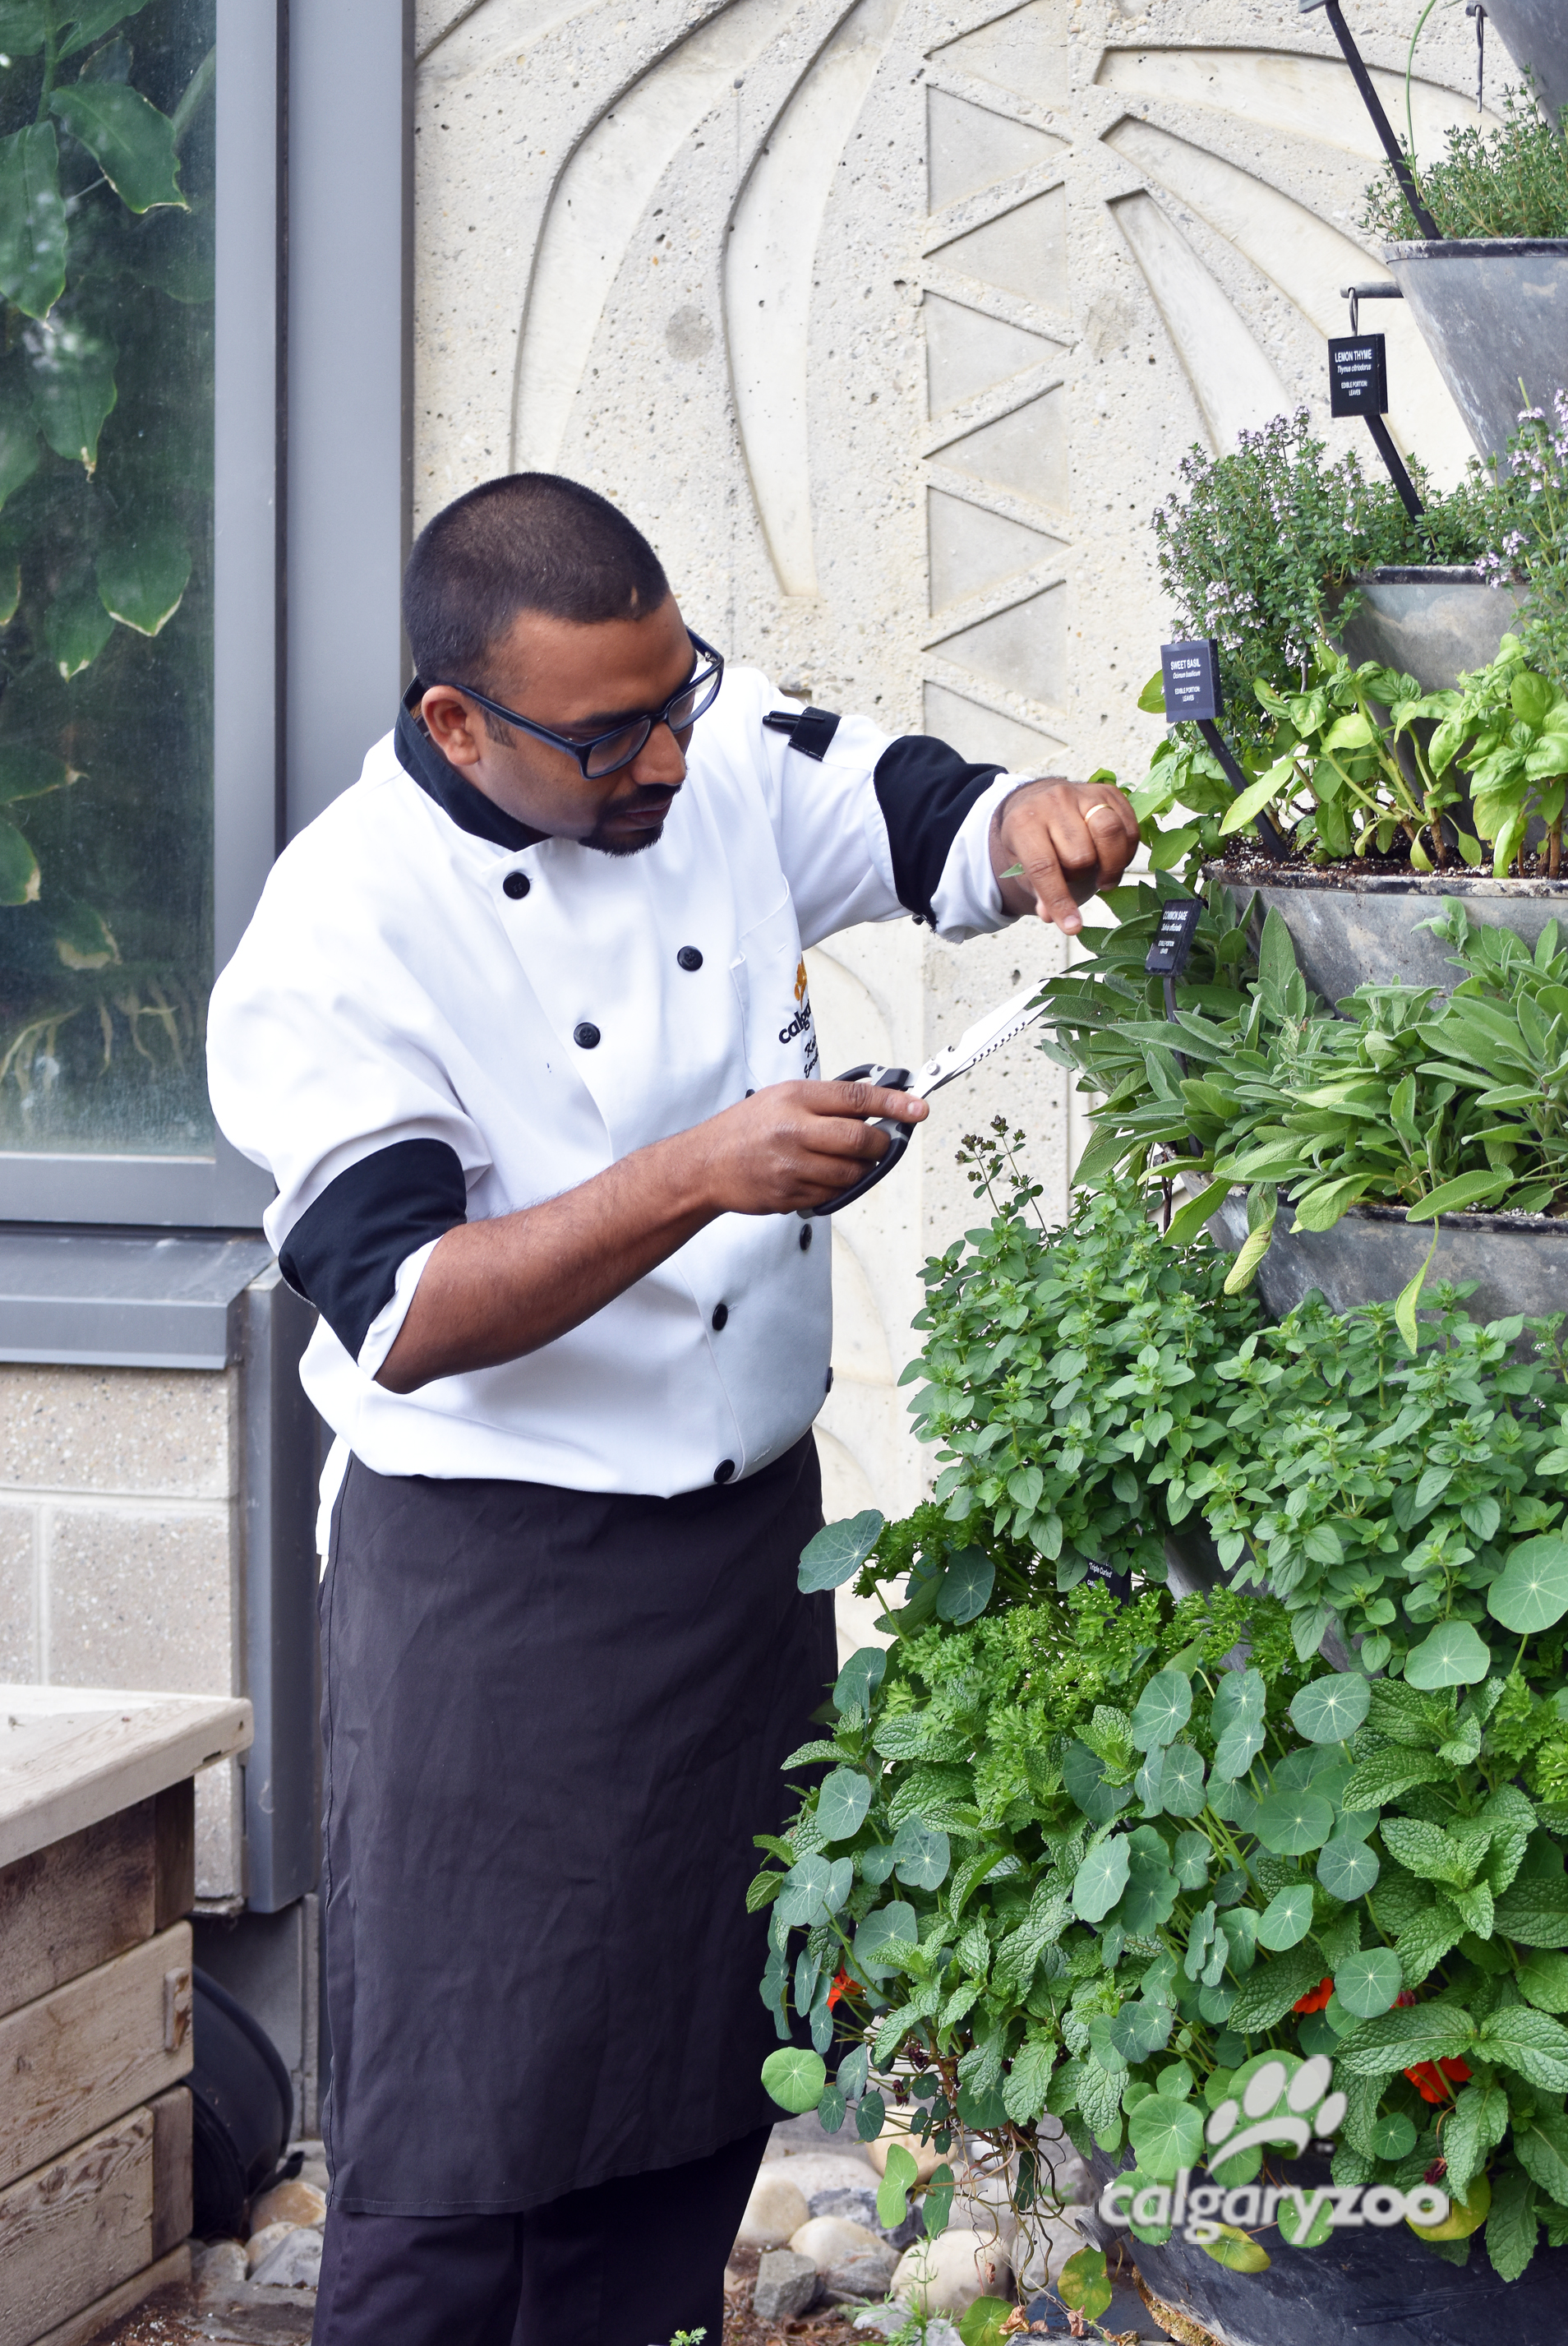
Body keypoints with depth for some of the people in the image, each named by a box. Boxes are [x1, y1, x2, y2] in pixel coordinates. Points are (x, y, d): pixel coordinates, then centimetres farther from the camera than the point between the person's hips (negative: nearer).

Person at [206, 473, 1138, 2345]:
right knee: (467, 2117, -3)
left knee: (708, 2073, 16)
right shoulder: (343, 932, -20)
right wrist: (695, 1174, -38)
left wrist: (1039, 823, -13)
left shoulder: (722, 758, -2)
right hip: (488, 1579, -7)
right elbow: (404, 1313, -26)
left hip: (753, 1536, 7)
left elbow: (940, 824, 11)